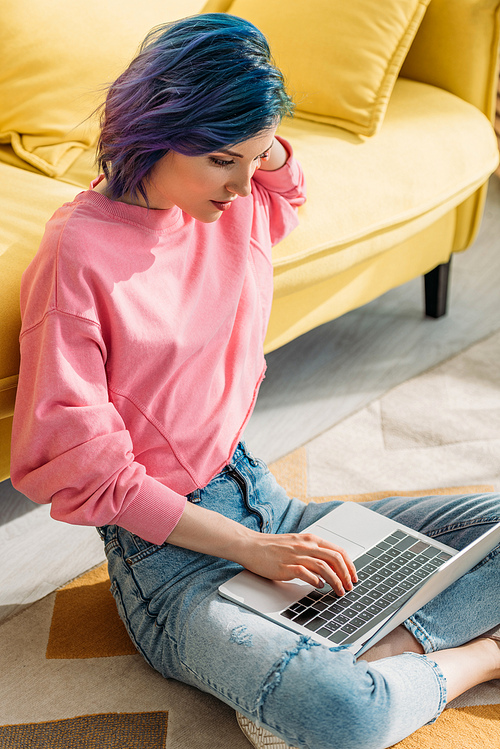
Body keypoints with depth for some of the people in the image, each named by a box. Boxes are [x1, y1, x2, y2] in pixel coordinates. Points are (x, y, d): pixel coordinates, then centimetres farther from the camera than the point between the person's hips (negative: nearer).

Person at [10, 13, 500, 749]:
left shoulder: (239, 208, 1)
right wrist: (250, 548, -20)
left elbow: (289, 189, 29)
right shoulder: (79, 254, -18)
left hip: (257, 498, 7)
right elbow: (83, 466, -17)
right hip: (166, 551, -7)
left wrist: (259, 146, 4)